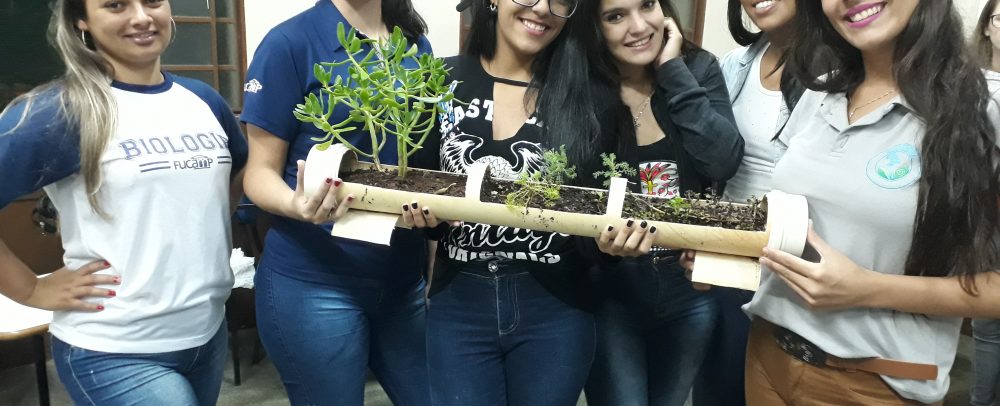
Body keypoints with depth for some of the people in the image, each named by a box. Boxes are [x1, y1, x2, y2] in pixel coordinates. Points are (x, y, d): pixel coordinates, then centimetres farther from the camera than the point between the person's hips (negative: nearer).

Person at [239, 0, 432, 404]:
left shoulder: (417, 45, 6)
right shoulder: (290, 42, -9)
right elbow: (261, 171, -8)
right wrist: (295, 203, -28)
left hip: (404, 277, 5)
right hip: (314, 283, -5)